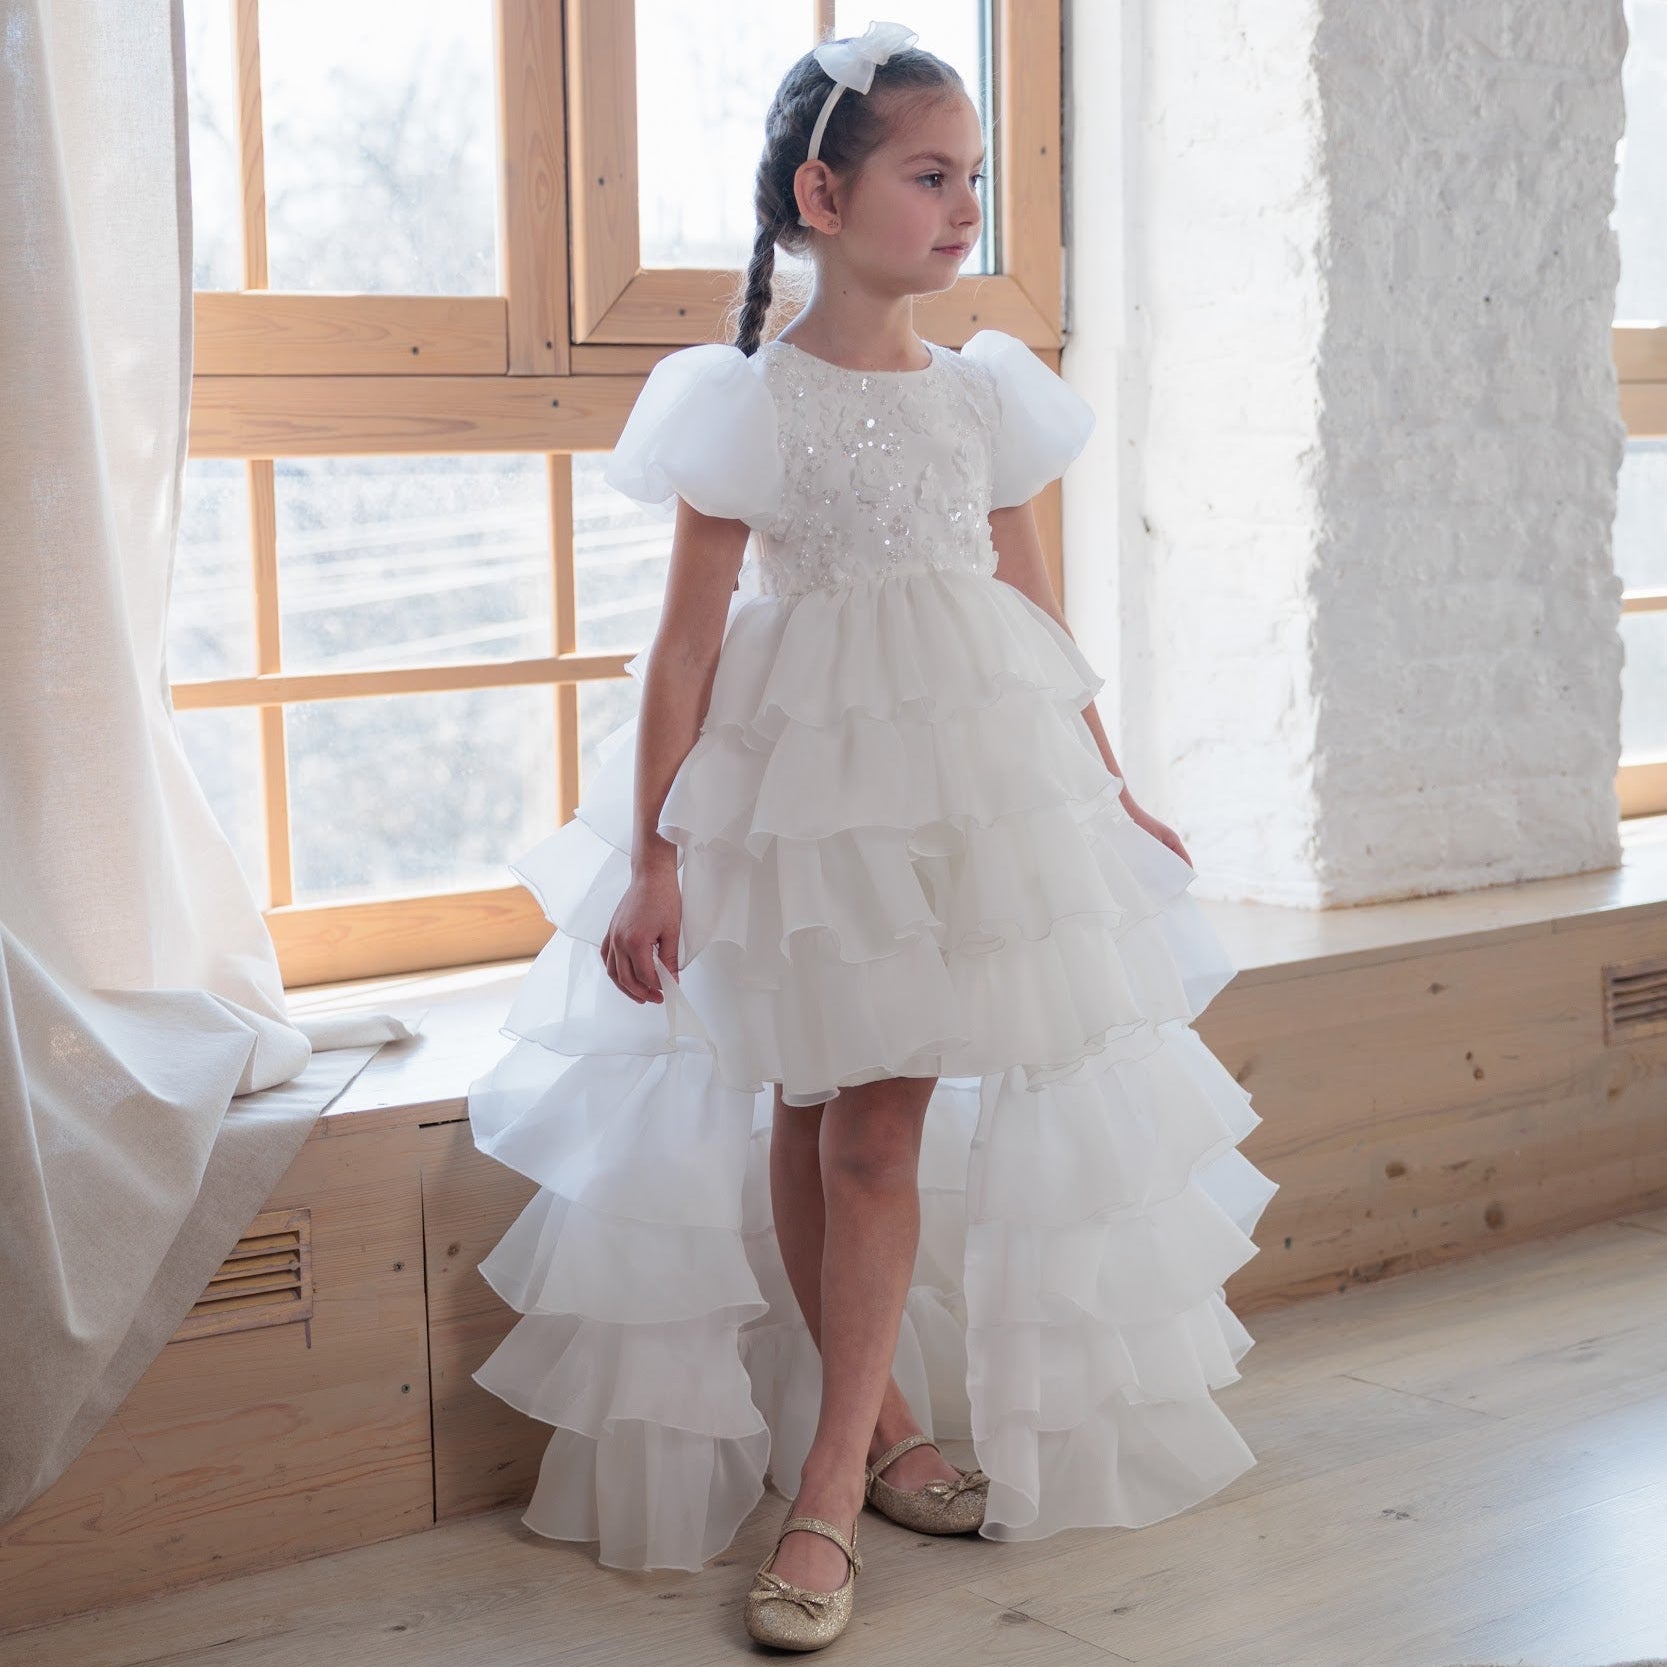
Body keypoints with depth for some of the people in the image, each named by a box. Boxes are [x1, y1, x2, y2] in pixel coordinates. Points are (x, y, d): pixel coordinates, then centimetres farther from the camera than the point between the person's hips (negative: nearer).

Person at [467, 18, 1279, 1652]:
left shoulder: (985, 394, 7)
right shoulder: (745, 403, -5)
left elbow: (1036, 611, 13)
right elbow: (690, 641, -6)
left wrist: (1113, 796, 17)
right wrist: (649, 851, -9)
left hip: (974, 772, 2)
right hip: (792, 773, -2)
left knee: (881, 1127, -1)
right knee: (802, 1121, 5)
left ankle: (832, 1485, 6)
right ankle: (884, 1417, 24)